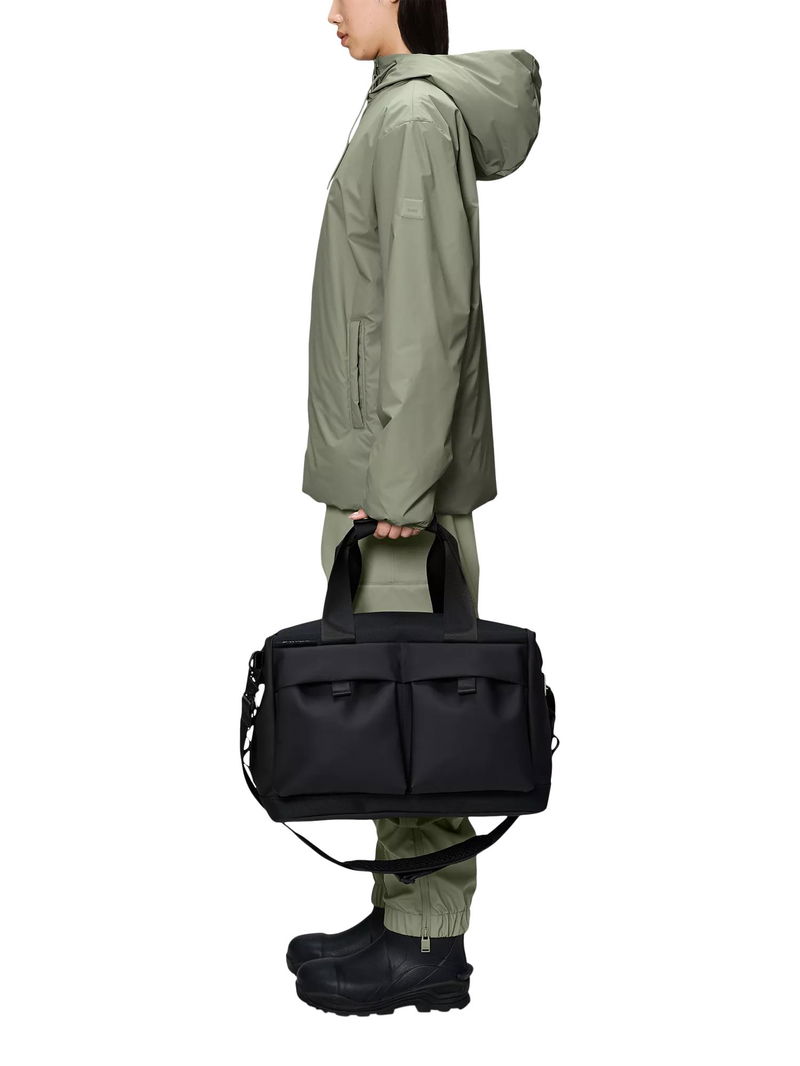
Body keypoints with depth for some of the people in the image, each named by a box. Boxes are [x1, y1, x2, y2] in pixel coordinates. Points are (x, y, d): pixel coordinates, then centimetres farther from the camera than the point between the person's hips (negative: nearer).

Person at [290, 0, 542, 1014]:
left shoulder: (417, 116, -12)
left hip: (400, 479, -10)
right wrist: (382, 478, 17)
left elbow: (430, 316, -19)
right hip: (375, 473, 10)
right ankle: (404, 919, 22)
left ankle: (426, 944, 6)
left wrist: (400, 485, -20)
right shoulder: (404, 108, 17)